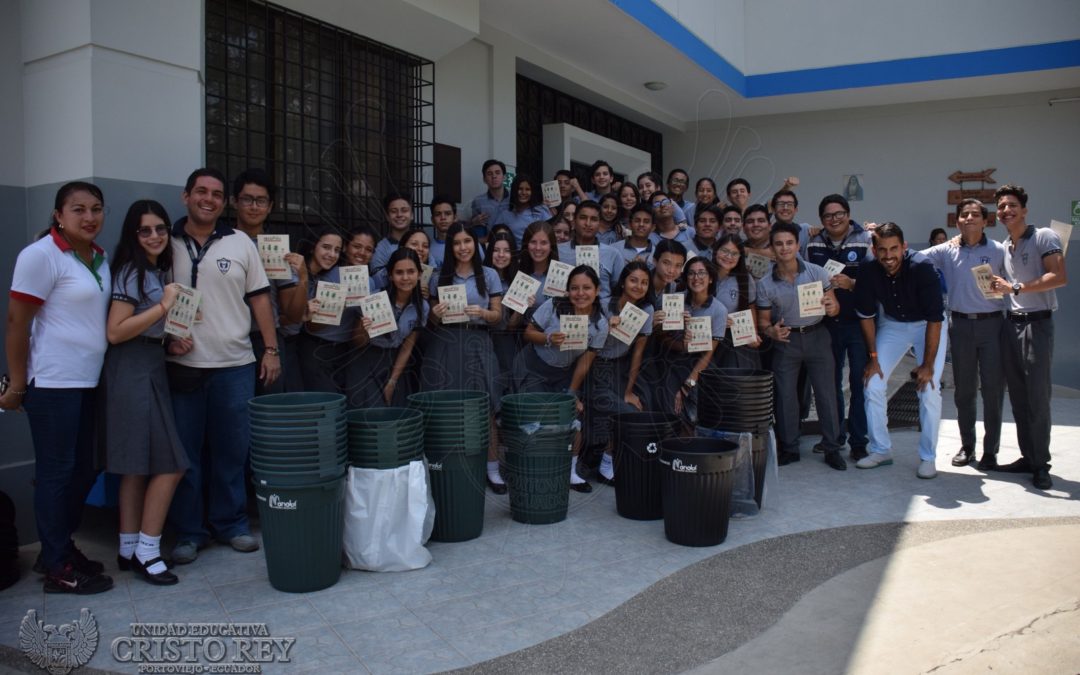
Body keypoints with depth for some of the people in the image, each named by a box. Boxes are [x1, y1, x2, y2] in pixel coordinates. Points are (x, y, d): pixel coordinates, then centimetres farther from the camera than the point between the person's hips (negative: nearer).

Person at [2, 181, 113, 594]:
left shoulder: (100, 258, 10)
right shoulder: (41, 255, -12)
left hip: (89, 382, 8)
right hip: (53, 383, -8)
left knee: (84, 470, 14)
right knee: (56, 472, 2)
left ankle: (59, 547, 31)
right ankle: (58, 569, 13)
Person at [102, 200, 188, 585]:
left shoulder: (161, 270, 17)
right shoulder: (131, 272, -10)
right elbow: (115, 332, -18)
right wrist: (163, 306, -18)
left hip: (152, 369, 9)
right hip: (133, 372, -9)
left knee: (138, 467, 10)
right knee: (171, 464, -10)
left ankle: (130, 549, 17)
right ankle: (146, 549, 0)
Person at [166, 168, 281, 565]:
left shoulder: (240, 243, 7)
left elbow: (259, 298, 7)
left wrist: (271, 349, 1)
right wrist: (166, 336, -9)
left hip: (235, 366, 1)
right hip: (182, 365, -1)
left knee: (232, 451, 7)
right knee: (184, 453, 6)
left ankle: (231, 524, 22)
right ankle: (187, 532, 18)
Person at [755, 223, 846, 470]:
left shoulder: (817, 273, -5)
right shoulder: (765, 284, -3)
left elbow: (834, 306, -1)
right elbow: (763, 320, 2)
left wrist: (832, 307, -25)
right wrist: (771, 331, -20)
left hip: (816, 336, 0)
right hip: (785, 340, 1)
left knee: (826, 392, 1)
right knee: (784, 395, 4)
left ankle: (832, 449, 14)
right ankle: (788, 448, 19)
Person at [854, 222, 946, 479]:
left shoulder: (922, 267, -30)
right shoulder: (868, 270, -20)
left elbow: (934, 318, -26)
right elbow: (866, 315, -8)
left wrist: (928, 364, -25)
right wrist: (873, 357, -7)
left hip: (926, 325, -3)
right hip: (892, 324, 3)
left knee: (929, 389, -14)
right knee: (872, 385, -5)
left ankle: (928, 458, 0)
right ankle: (881, 450, 11)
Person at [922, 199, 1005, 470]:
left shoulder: (999, 251, 1)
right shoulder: (946, 251, 6)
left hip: (991, 324, -2)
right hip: (960, 325, 2)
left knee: (993, 388, 0)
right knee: (964, 388, 9)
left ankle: (990, 449, 11)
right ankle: (967, 446, 22)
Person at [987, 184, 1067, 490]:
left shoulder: (1044, 237, -4)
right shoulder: (1003, 247, 16)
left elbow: (1059, 277, -17)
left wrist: (1016, 288, -20)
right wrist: (998, 287, 3)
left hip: (1037, 324, -6)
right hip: (1010, 324, 7)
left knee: (1037, 398, -6)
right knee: (1018, 398, 7)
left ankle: (1041, 465, 2)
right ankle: (1028, 457, 16)